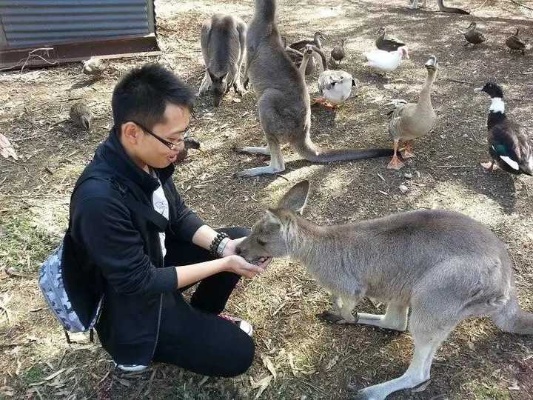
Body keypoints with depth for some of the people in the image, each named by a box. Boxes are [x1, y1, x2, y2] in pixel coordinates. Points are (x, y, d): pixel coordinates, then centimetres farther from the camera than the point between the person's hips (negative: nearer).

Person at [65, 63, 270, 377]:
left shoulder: (148, 159, -13)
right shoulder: (99, 198, -37)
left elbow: (179, 215, 1)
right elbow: (139, 282, -28)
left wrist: (223, 245, -16)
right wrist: (224, 264, -25)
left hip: (156, 260, 7)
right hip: (131, 301, -7)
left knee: (240, 239, 2)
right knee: (238, 354, -5)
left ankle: (200, 317, 19)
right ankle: (137, 347, 12)